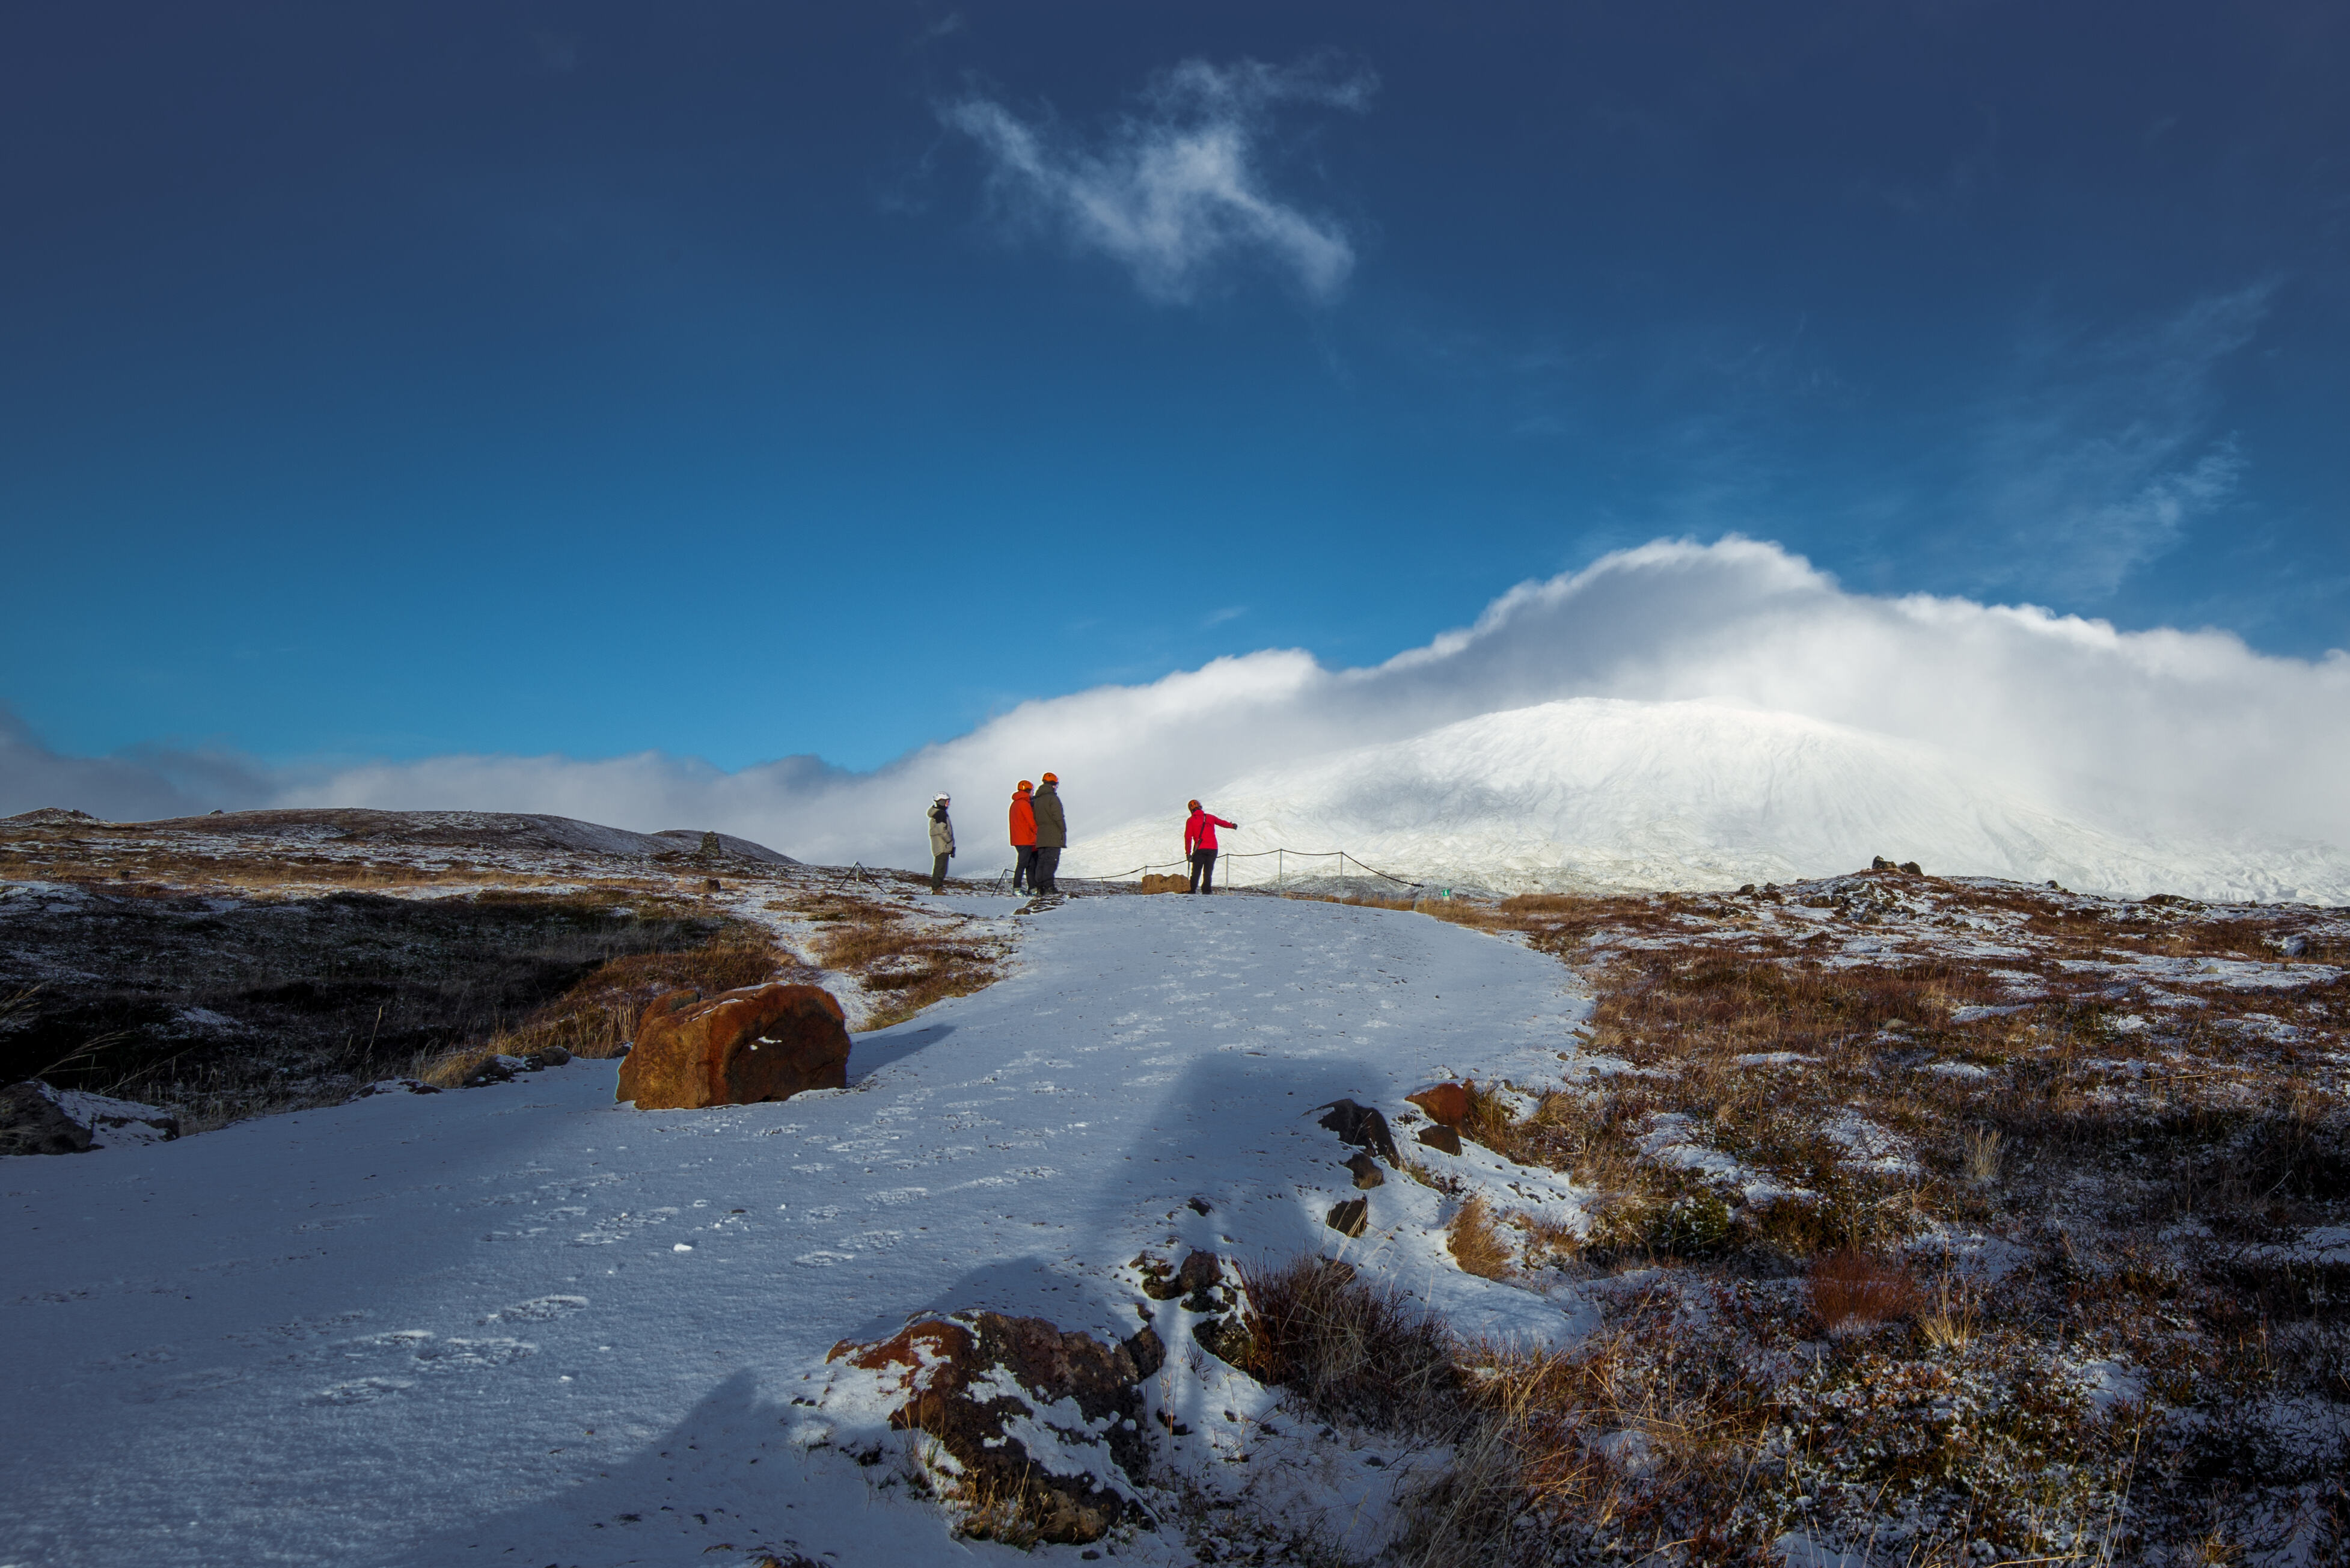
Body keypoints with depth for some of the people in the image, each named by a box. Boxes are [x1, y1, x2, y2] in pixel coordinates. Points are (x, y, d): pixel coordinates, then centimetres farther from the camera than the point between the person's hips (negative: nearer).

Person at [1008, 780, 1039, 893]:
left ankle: (1033, 888, 11)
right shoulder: (1024, 804, -13)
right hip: (1025, 840, -9)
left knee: (1031, 864, 10)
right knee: (1022, 864, -8)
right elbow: (1032, 822, -12)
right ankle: (1016, 889, -9)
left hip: (1017, 840, 9)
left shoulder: (1015, 803, 18)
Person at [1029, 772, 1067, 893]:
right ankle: (1048, 886, -14)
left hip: (1041, 836, 7)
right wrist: (1063, 831, -6)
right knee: (1052, 861, -8)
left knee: (1041, 861, 8)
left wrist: (1038, 830, 17)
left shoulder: (1037, 800, 15)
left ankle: (1039, 886, 5)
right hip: (1054, 835, -7)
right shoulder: (1053, 798, -9)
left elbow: (1035, 817, 15)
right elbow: (1058, 817, -14)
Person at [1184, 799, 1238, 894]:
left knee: (1196, 872, 3)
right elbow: (1221, 822, 27)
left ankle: (1192, 891, -4)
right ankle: (1206, 891, 1)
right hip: (1212, 849, 2)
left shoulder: (1191, 821, 2)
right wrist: (1232, 825, 46)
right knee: (1208, 872, 7)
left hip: (1199, 849, -2)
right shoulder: (1210, 817, 10)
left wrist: (1188, 852, 2)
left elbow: (1188, 837, -2)